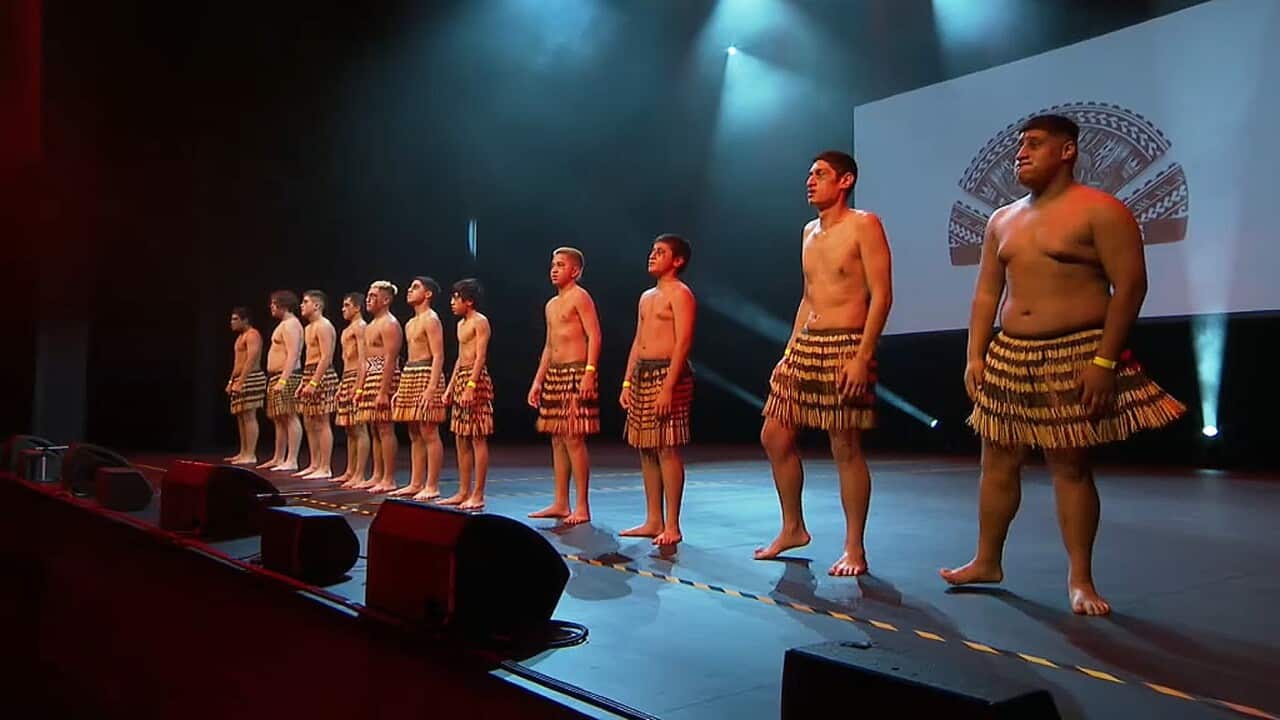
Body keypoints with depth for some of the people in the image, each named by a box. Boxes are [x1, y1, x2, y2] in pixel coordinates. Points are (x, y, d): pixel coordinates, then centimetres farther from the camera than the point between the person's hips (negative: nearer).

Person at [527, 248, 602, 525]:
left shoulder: (580, 297, -5)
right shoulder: (551, 305, 20)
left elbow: (594, 336, -14)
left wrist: (589, 373, -24)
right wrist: (537, 381, 19)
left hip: (576, 373, -9)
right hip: (554, 374, 9)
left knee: (574, 439, -9)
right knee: (557, 439, 9)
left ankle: (582, 506, -3)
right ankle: (560, 503, 16)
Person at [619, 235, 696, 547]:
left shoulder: (680, 294, -6)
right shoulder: (646, 297, 21)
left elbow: (683, 342, -14)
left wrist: (668, 387, -21)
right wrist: (627, 383, 14)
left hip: (668, 373, -9)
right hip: (642, 373, 9)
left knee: (667, 449, -8)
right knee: (646, 449, 8)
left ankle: (672, 526, -2)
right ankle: (653, 521, 16)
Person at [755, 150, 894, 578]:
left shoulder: (864, 225, -6)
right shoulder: (809, 232, 18)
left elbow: (881, 294, -12)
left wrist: (863, 357, -20)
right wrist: (789, 349, 16)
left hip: (845, 348, -8)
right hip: (804, 346, 8)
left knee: (846, 449, -3)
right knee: (774, 437, 8)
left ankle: (854, 549, 9)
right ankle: (792, 529, 23)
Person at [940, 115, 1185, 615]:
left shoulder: (1100, 212, -6)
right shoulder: (1002, 221, 14)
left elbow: (1130, 285, -12)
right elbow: (986, 294, 14)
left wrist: (1105, 360, -18)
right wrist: (975, 355, 5)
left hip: (1075, 357, -6)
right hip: (1009, 356, 6)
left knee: (1071, 466, -1)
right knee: (997, 462, 10)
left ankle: (1080, 579, 11)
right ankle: (987, 562, 23)